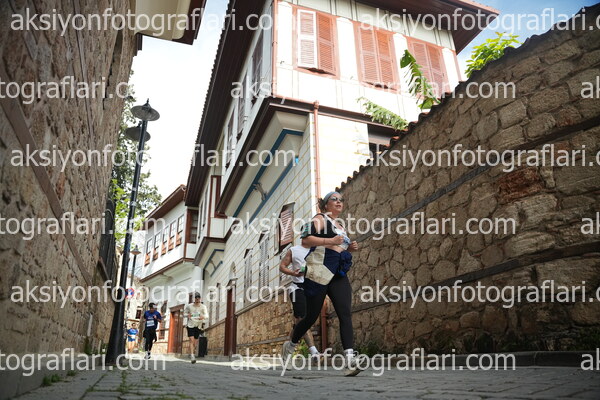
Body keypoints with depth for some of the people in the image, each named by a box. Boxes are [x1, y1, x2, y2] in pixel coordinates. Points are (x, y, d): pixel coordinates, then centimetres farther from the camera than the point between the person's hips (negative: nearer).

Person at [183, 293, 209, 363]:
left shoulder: (203, 307, -4)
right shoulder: (189, 306, 0)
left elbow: (207, 316, -14)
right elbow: (184, 313, 12)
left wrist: (203, 317, -39)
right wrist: (187, 315, -12)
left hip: (198, 326, 1)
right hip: (190, 325, -1)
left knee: (195, 341, 8)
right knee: (191, 340, -15)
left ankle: (193, 352, 34)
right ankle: (192, 356, -18)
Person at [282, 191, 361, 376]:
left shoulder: (340, 226, 24)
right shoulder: (320, 219, 0)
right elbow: (305, 241, -14)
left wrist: (349, 247, 14)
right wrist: (330, 241, -20)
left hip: (339, 276, 7)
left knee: (345, 314, -12)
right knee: (312, 316, 4)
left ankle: (350, 360, -17)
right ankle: (290, 345, 29)